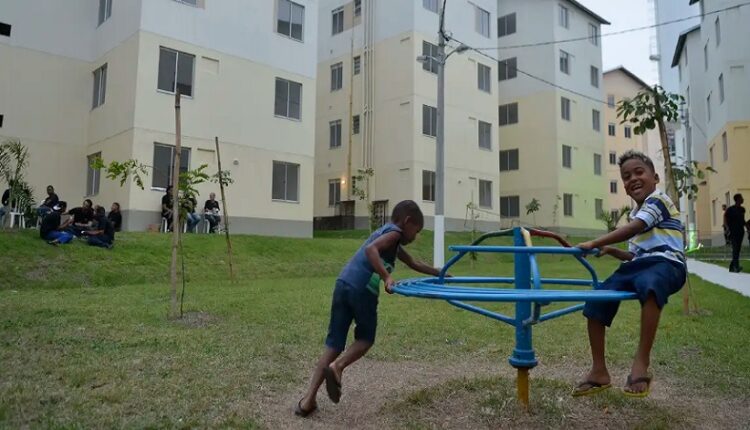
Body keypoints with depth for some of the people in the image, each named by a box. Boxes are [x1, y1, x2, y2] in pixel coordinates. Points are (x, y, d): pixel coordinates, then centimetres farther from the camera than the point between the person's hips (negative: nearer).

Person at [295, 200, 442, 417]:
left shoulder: (385, 232, 31)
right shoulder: (394, 232, 4)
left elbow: (414, 264, 42)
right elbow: (371, 249, -17)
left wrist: (438, 273, 48)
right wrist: (387, 278, -25)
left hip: (343, 285, 8)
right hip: (361, 289, -8)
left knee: (334, 344, 9)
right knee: (365, 339, 15)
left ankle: (309, 399, 5)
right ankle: (337, 366, -8)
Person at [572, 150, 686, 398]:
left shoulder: (658, 199, -2)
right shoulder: (637, 213, 26)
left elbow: (632, 230, -19)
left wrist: (595, 243, -20)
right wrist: (611, 251, 11)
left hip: (666, 263, -8)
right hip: (638, 266, 8)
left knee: (649, 285, -45)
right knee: (595, 303, -9)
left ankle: (641, 362, -37)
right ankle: (599, 371, -2)